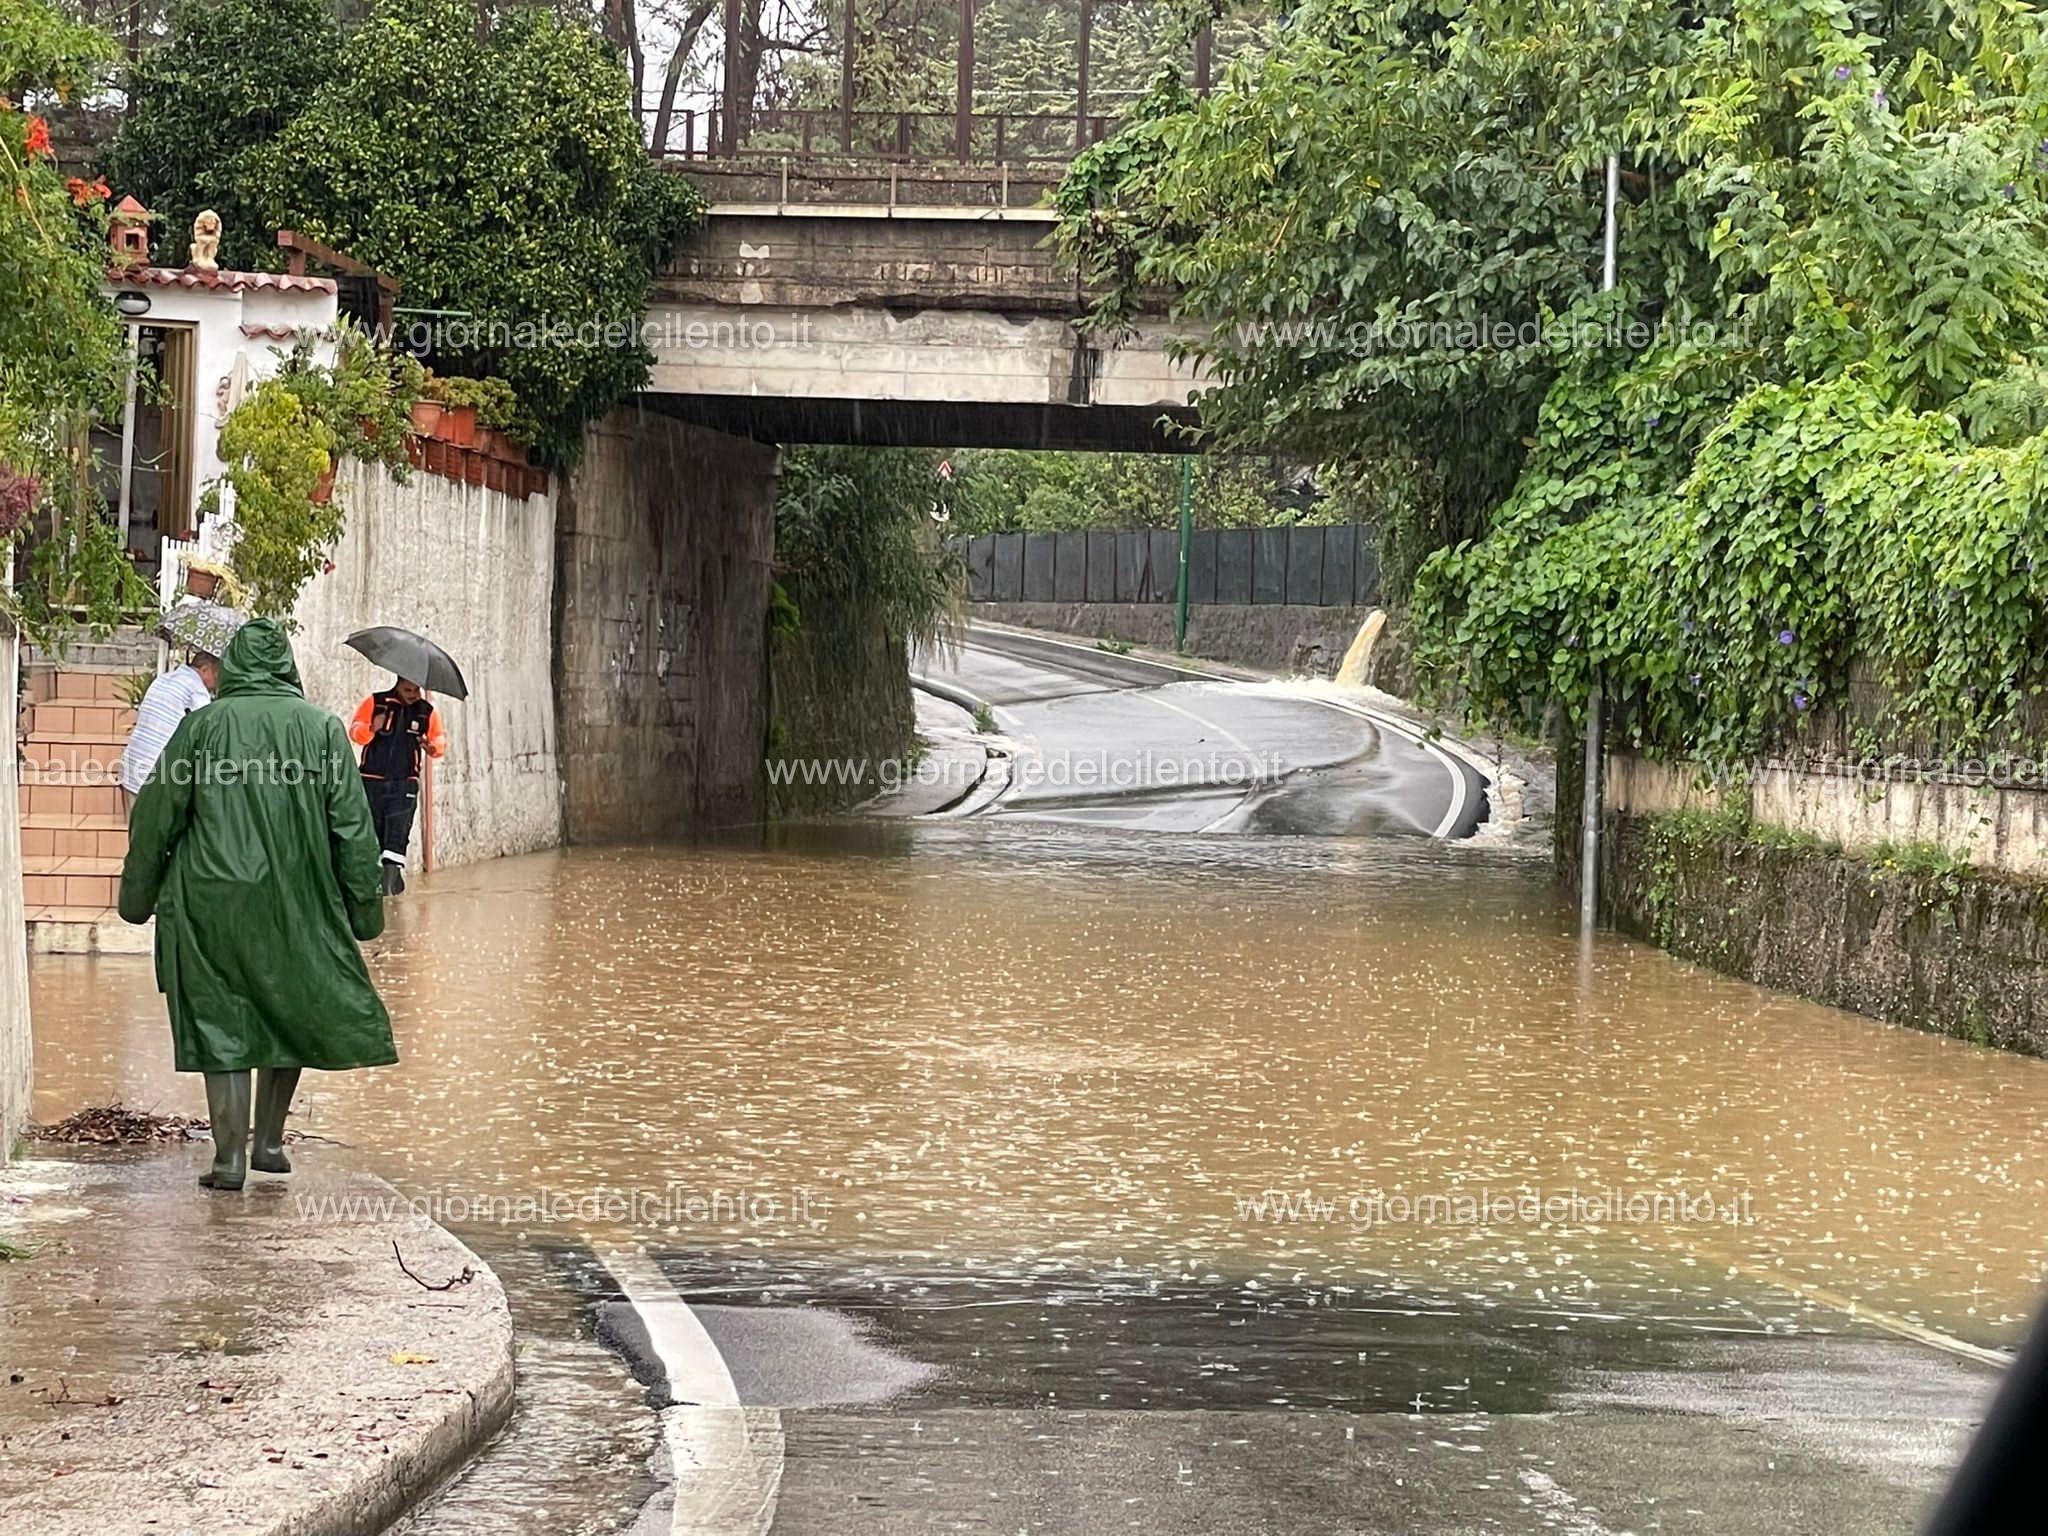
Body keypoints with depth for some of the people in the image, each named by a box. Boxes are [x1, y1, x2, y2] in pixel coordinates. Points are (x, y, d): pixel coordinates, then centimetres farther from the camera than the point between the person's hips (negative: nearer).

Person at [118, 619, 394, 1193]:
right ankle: (269, 1141, 23)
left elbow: (156, 816, 2)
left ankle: (230, 1156, -1)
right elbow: (352, 826, -2)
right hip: (296, 904, 1)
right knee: (290, 1013, 19)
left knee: (220, 1023, 4)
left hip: (211, 903, -1)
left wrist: (138, 895, 13)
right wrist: (365, 903, 6)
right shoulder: (322, 728, -1)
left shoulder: (201, 726, -3)